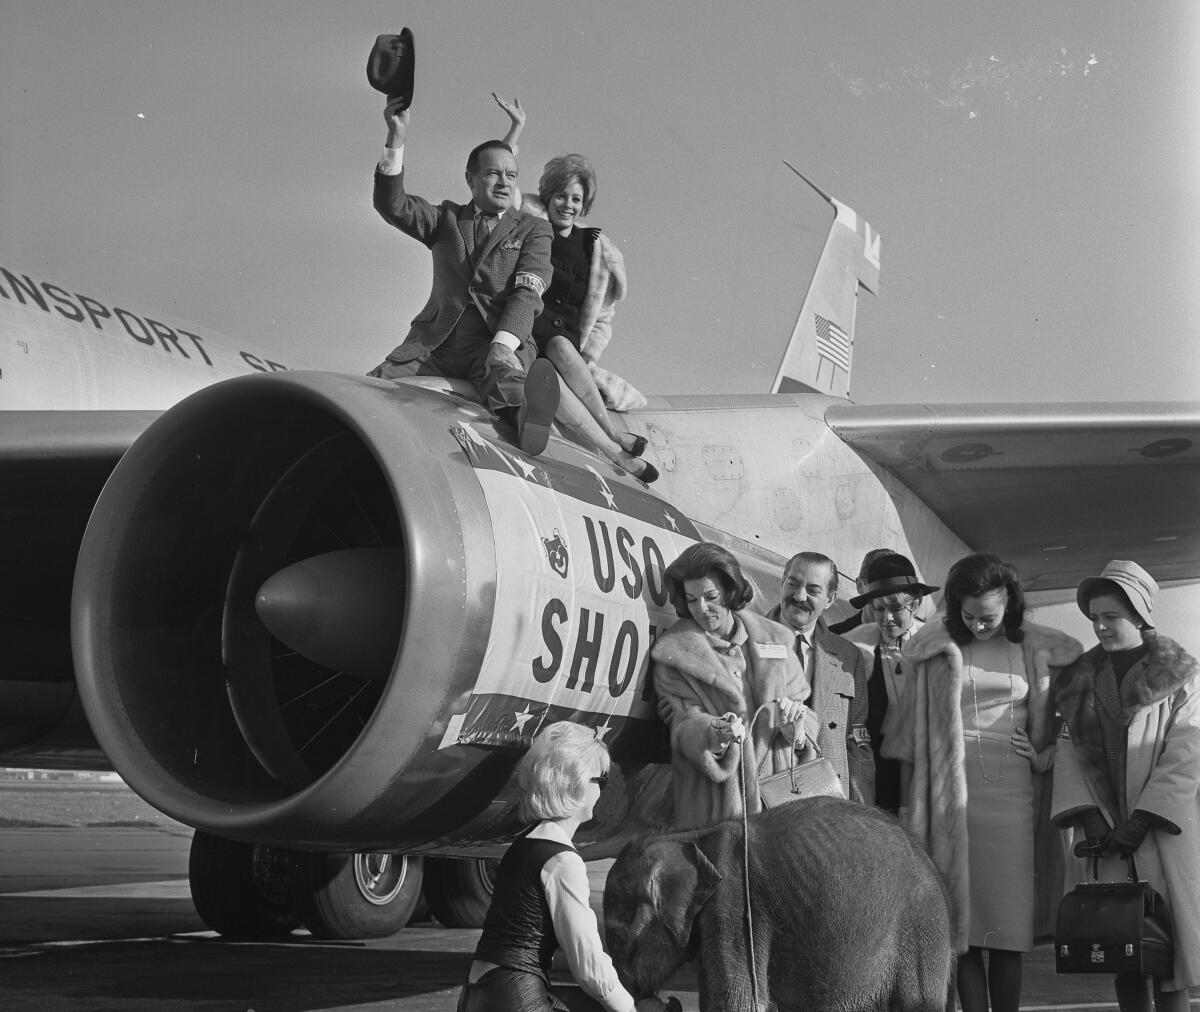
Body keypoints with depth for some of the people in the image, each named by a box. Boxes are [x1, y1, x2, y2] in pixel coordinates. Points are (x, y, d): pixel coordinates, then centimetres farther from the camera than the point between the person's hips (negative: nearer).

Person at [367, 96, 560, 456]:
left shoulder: (533, 230, 16)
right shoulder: (447, 218, 24)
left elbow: (527, 294, 1)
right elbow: (391, 204, 6)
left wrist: (503, 346, -19)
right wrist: (396, 140, -8)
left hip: (497, 340, -5)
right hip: (435, 342, 5)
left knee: (506, 379, -42)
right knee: (375, 389, -25)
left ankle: (529, 424, -70)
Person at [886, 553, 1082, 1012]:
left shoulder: (1036, 651, 6)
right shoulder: (935, 647, 4)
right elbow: (913, 727, 5)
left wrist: (1042, 755, 2)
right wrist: (911, 800, 1)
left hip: (1010, 791, 1)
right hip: (950, 790, -1)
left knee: (1006, 925, -2)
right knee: (963, 922, -2)